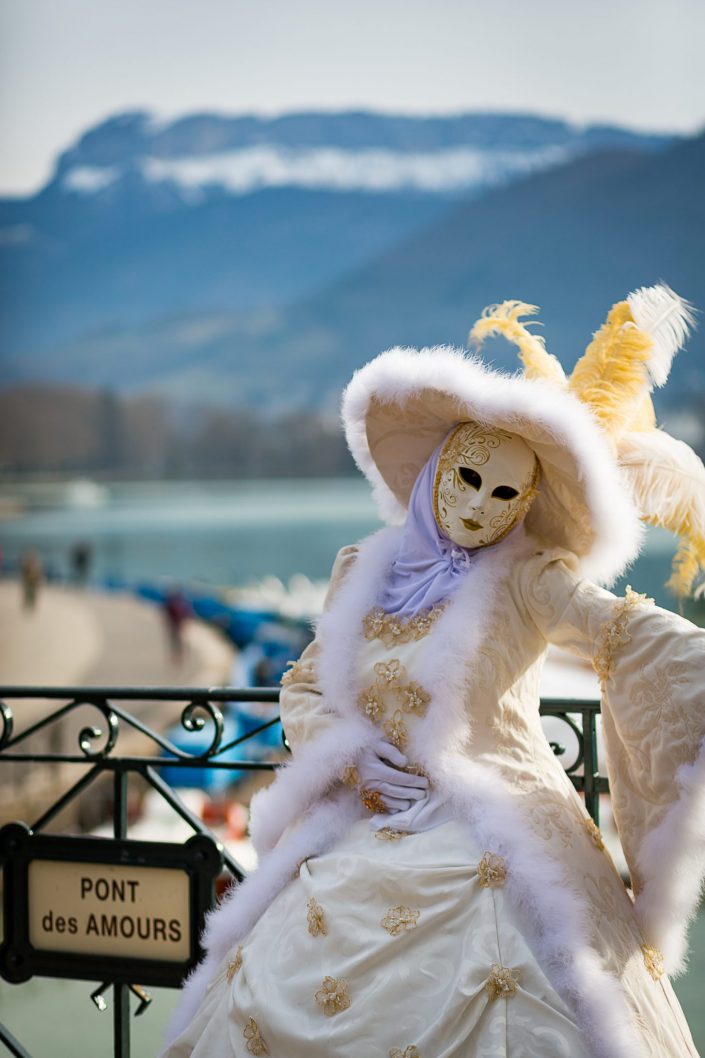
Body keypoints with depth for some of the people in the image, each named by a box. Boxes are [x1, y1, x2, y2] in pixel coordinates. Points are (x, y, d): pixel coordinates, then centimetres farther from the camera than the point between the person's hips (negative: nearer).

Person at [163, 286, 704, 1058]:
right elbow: (303, 689, 13)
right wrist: (349, 756, -4)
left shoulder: (525, 582, -7)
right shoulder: (365, 575, 6)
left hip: (489, 847, -4)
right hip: (364, 838, 4)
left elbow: (634, 637, -20)